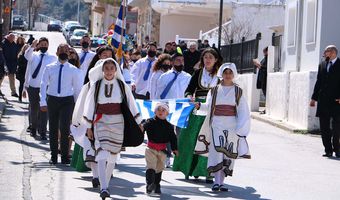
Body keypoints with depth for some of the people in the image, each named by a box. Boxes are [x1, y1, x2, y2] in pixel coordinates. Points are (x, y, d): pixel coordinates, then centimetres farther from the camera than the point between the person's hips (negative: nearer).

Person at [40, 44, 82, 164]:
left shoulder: (74, 70, 3)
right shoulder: (49, 68, 4)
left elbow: (77, 88, 7)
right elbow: (43, 85, 1)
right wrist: (43, 102, -8)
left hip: (67, 101, -1)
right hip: (52, 99, 2)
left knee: (64, 128, -13)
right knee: (53, 129, 7)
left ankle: (65, 156, -1)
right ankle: (53, 156, 17)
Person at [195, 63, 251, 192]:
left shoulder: (238, 91, 6)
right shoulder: (214, 90, 9)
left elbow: (243, 111, 3)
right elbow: (208, 107, 8)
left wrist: (239, 128, -8)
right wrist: (199, 106, -11)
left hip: (231, 126, 1)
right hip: (216, 124, -1)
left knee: (228, 154, 1)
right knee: (216, 152, -12)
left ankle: (222, 181, 7)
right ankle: (216, 181, -12)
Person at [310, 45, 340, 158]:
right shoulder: (322, 65, 14)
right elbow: (318, 82, 15)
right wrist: (314, 98, 11)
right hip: (323, 101, 5)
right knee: (324, 127, 4)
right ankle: (328, 150, 9)